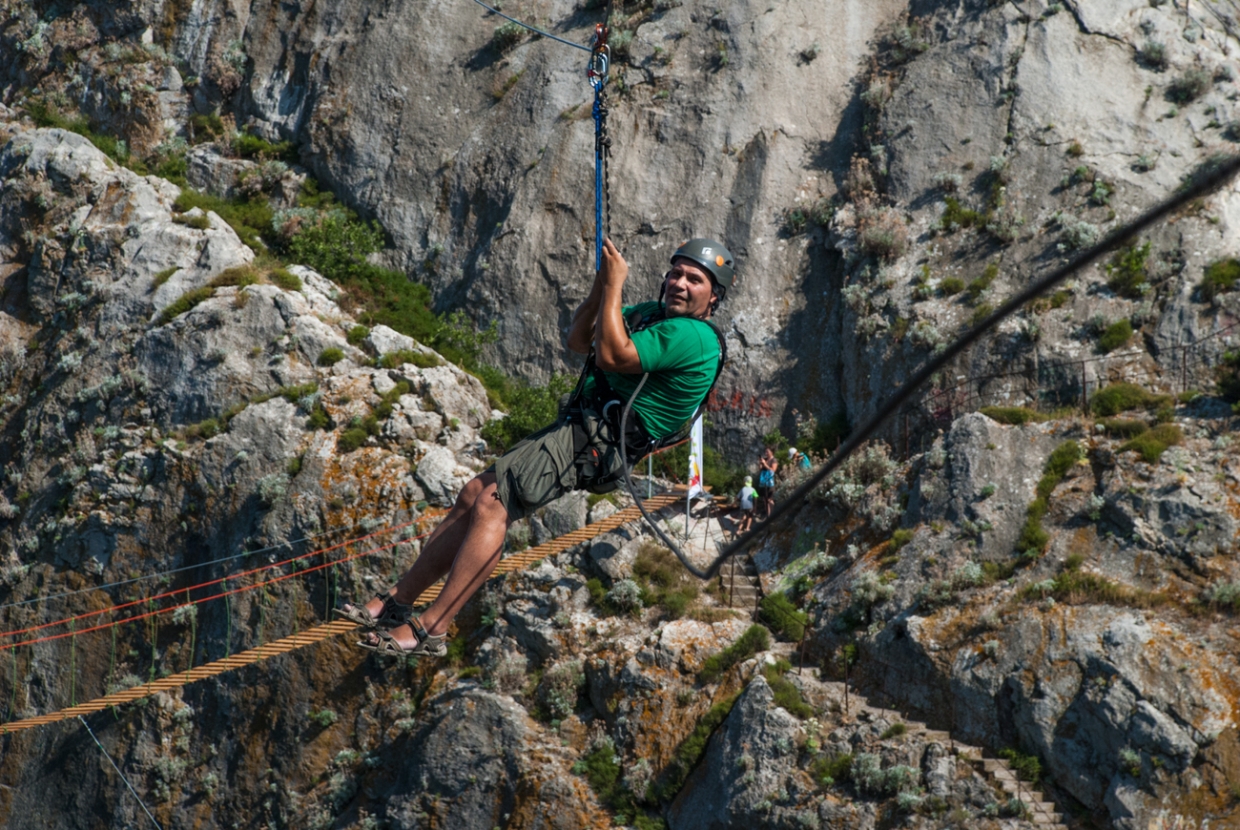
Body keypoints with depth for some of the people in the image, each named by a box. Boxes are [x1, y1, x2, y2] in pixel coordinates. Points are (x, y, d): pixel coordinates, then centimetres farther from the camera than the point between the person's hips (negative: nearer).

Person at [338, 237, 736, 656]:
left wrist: (615, 285, -12)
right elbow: (578, 339, 20)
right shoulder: (652, 315, 21)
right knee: (473, 495, 4)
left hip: (595, 442, -10)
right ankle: (398, 601, 7)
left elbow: (611, 355, -20)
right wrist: (601, 285, 5)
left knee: (491, 505, -20)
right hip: (577, 429, 10)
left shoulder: (693, 337, -11)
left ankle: (431, 629, -23)